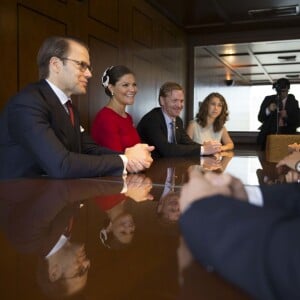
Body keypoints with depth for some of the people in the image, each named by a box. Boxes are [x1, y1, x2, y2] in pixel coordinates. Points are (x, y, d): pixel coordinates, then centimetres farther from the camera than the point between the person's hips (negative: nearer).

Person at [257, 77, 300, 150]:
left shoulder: (293, 102, 5)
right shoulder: (268, 100, 5)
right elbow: (260, 118, 1)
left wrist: (287, 116, -17)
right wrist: (268, 110, -18)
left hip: (287, 136, 0)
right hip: (269, 136, 0)